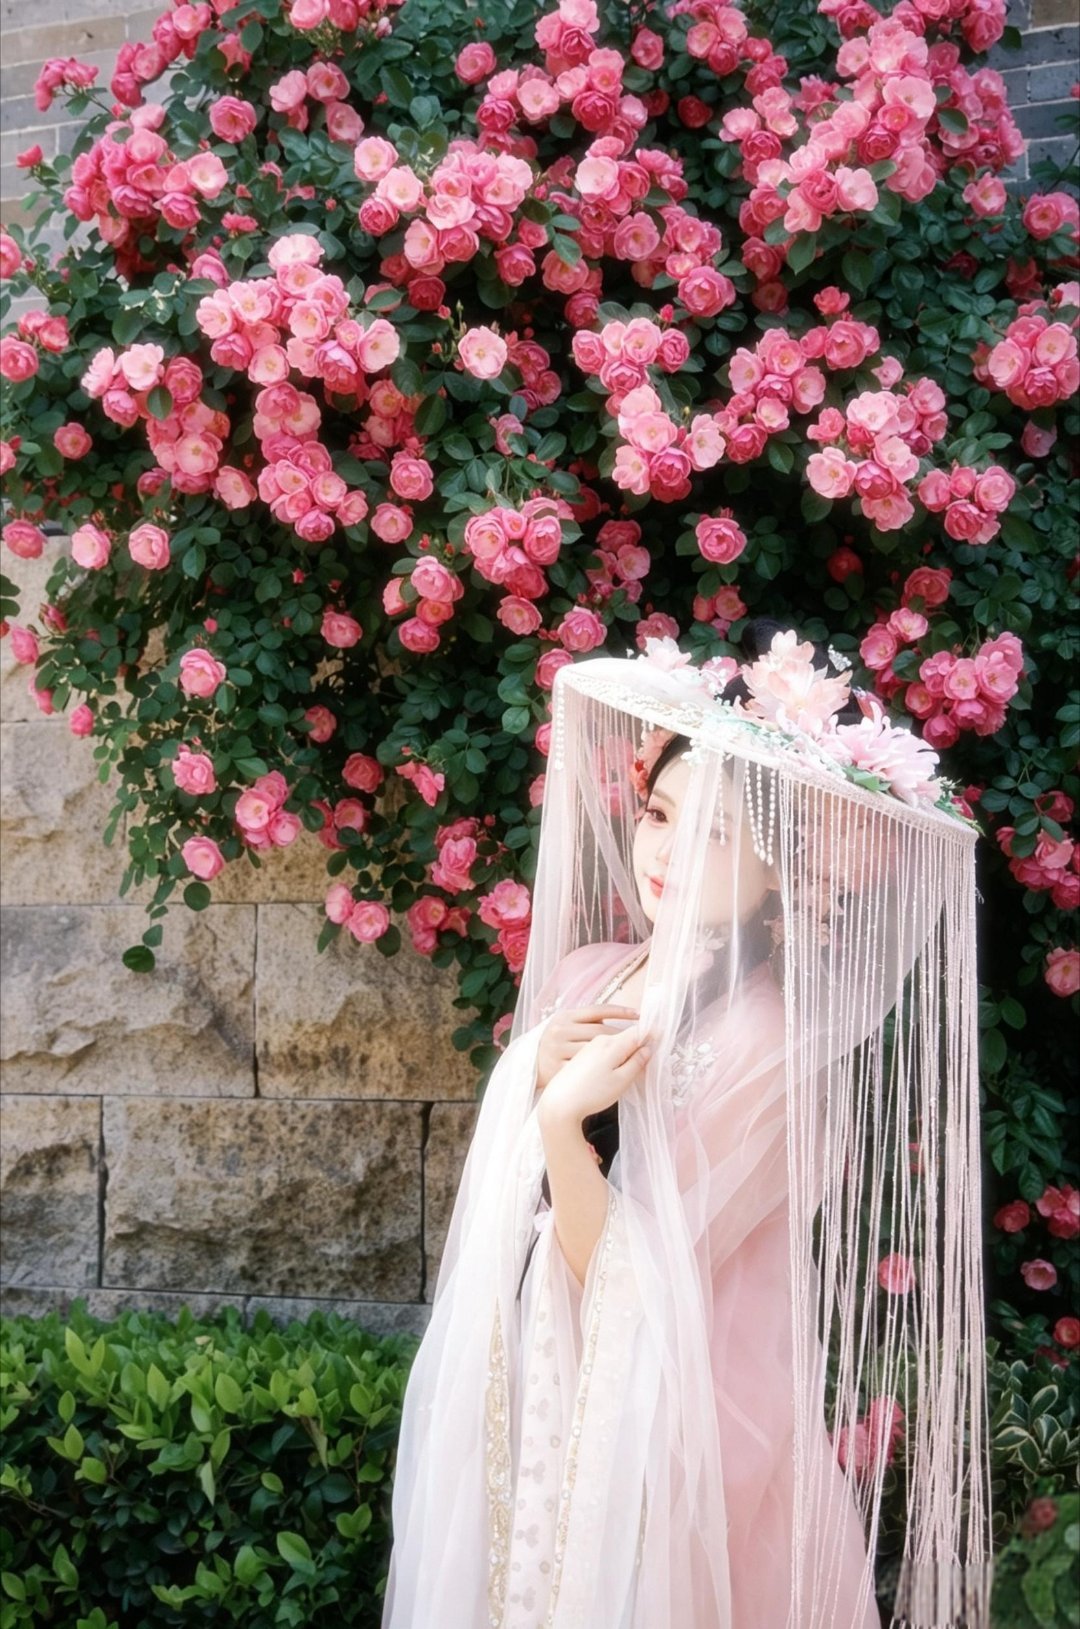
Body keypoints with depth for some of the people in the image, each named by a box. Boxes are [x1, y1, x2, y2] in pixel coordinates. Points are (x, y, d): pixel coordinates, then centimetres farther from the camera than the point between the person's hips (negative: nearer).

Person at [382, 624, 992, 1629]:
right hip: (541, 1397, 6)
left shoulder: (774, 1047, -19)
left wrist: (566, 1124, -29)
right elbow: (503, 1190, 7)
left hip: (674, 1421, -6)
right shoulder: (587, 973, -1)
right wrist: (541, 1080, -10)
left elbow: (632, 1278, -19)